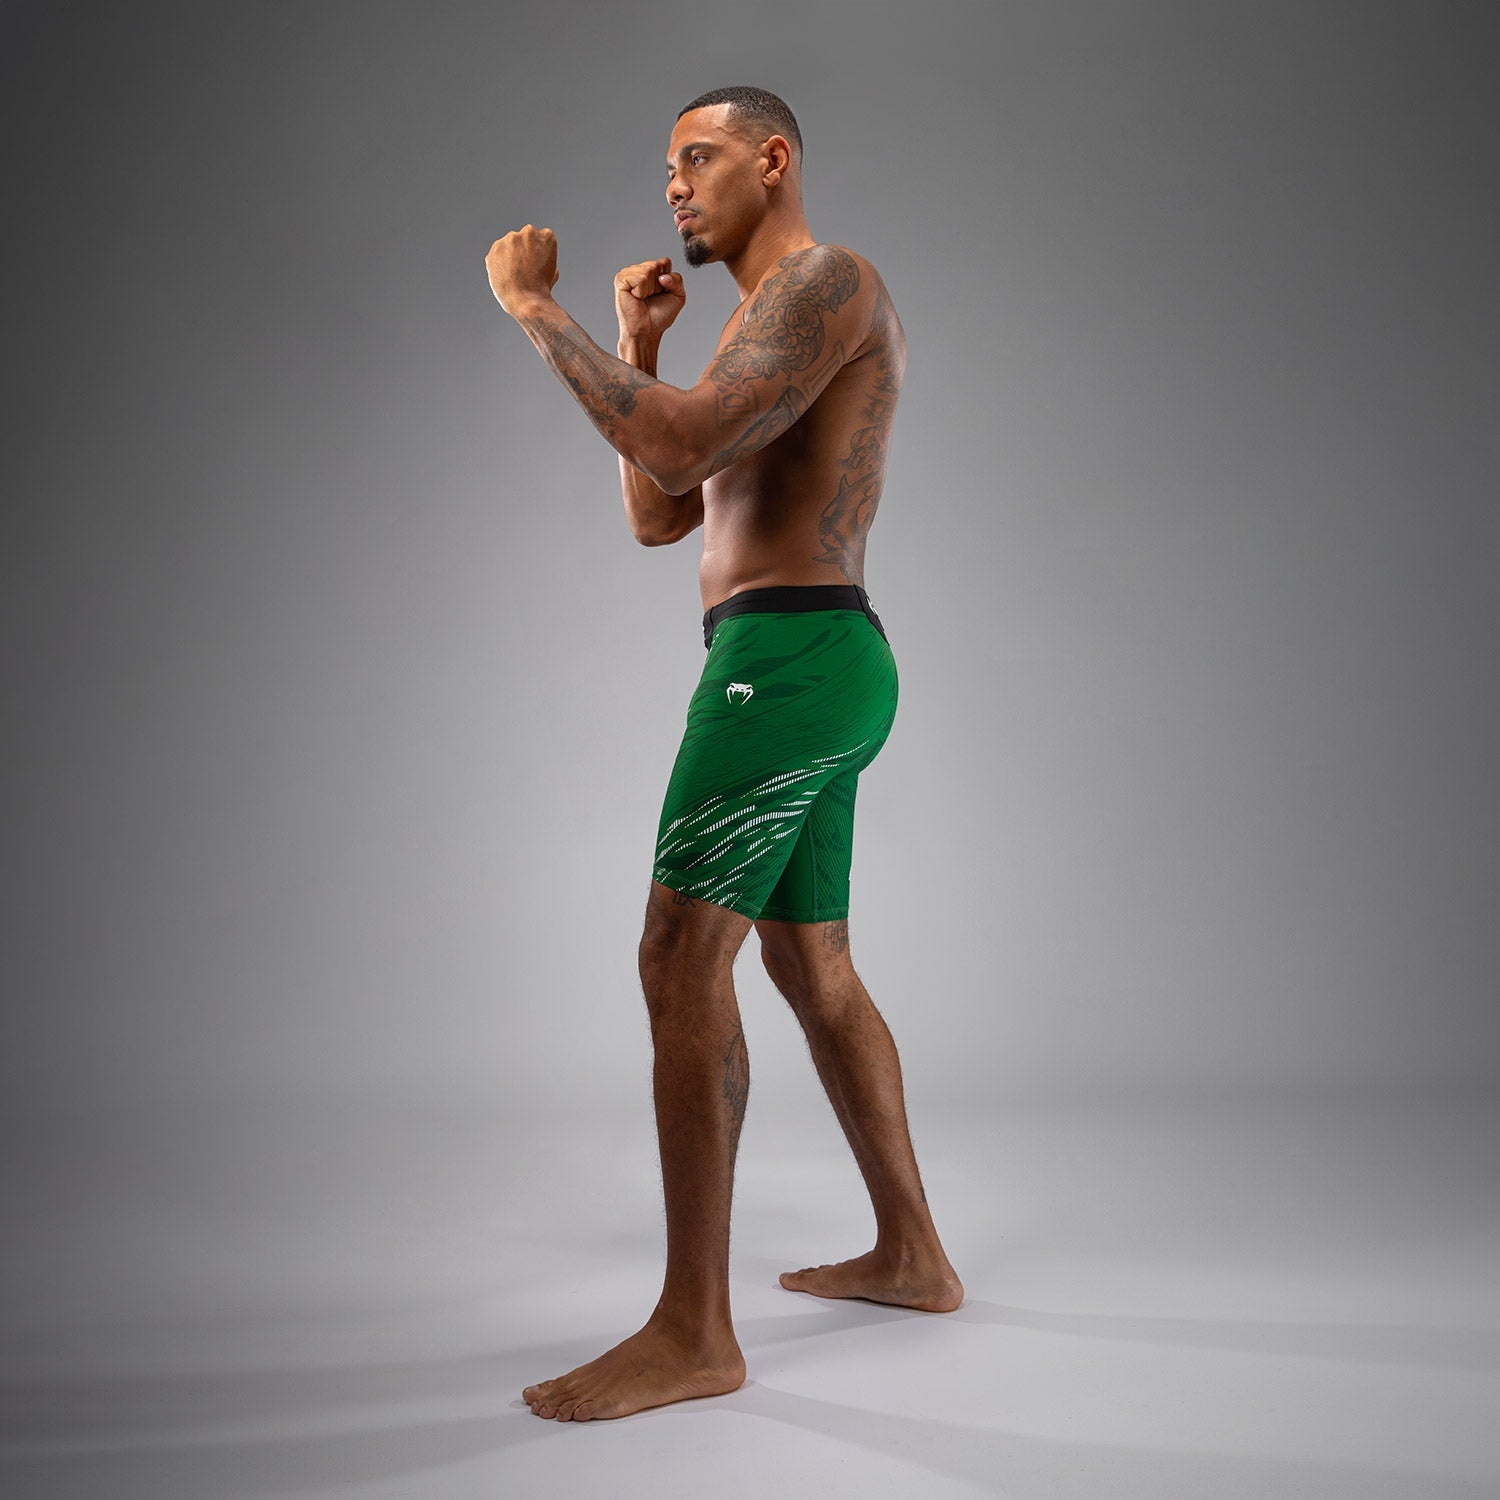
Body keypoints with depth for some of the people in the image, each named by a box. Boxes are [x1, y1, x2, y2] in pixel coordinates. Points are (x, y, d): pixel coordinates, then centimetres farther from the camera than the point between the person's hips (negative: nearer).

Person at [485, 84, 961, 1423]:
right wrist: (638, 348, 15)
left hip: (785, 658, -11)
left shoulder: (830, 278, -5)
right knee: (814, 972, 15)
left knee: (680, 963, -13)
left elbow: (677, 451, -20)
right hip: (812, 669, 11)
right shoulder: (776, 335, 27)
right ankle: (912, 1255, 26)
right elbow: (656, 519, 23)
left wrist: (536, 309, -10)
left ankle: (694, 1332, -10)